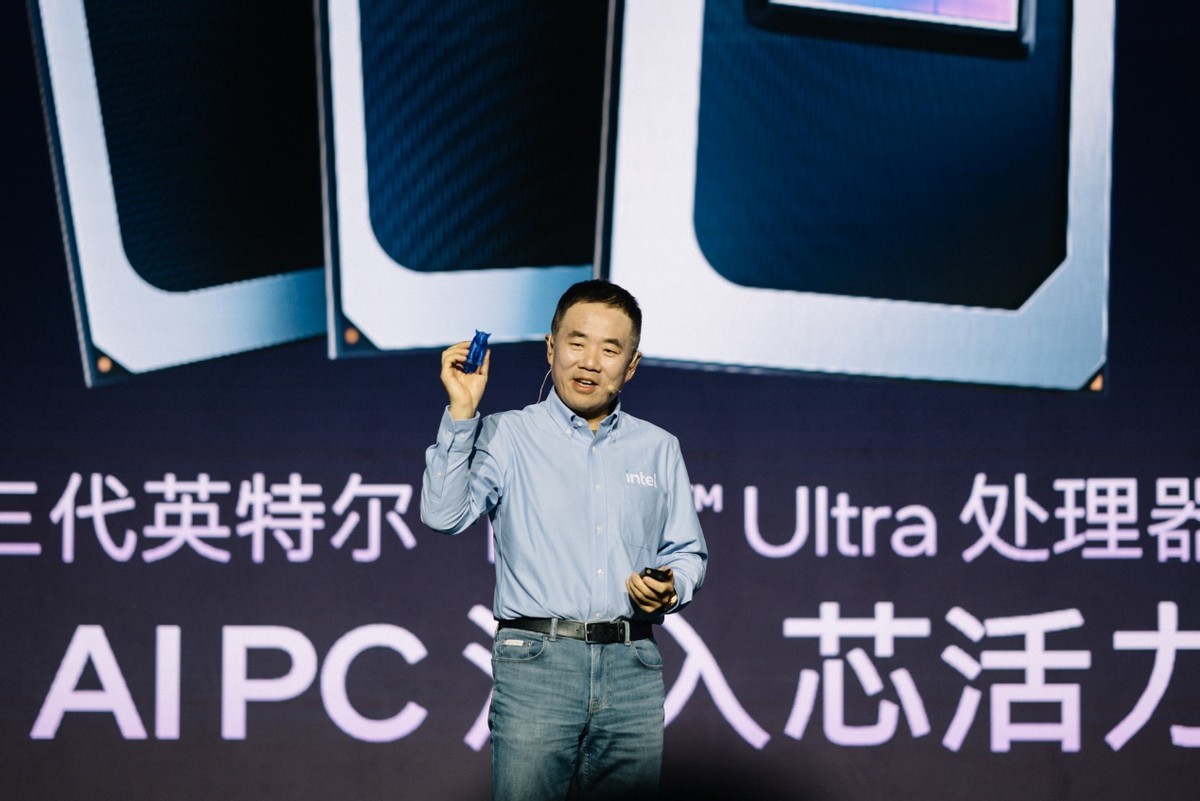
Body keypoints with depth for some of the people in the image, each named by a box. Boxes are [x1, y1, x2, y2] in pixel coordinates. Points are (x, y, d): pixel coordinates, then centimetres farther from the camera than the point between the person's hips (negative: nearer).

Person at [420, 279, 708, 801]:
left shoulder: (659, 449, 17)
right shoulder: (506, 436, 6)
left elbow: (688, 552, 20)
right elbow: (444, 514, -9)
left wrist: (670, 589, -2)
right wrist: (462, 412, -13)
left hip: (633, 666, 3)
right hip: (537, 661, -3)